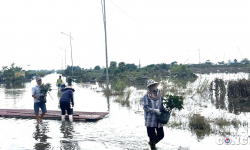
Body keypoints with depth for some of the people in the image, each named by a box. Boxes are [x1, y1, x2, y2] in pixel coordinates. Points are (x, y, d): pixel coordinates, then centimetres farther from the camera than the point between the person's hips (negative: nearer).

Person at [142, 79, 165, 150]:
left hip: (159, 119, 5)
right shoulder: (146, 96, -10)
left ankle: (151, 143, 37)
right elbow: (145, 107, -15)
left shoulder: (159, 94, 6)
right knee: (152, 136, 4)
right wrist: (154, 110, -22)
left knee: (161, 135, 10)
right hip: (150, 120, -5)